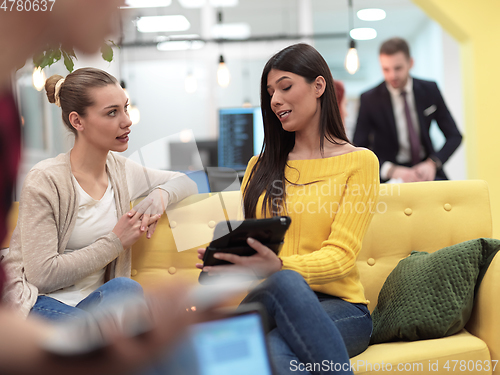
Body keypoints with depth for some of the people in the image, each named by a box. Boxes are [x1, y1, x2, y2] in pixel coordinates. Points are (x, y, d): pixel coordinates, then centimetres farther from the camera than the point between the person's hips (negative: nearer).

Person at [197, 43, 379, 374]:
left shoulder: (359, 161, 6)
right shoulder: (261, 168, 21)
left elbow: (341, 256, -5)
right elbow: (247, 243, 16)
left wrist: (278, 266, -24)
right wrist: (225, 259, -9)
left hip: (340, 307, -2)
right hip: (271, 301, 2)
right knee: (285, 282, -37)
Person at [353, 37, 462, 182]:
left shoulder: (430, 90, 3)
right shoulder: (370, 99, -5)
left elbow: (454, 135, 7)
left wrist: (433, 163, -12)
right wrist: (391, 170, -24)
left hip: (426, 169, 3)